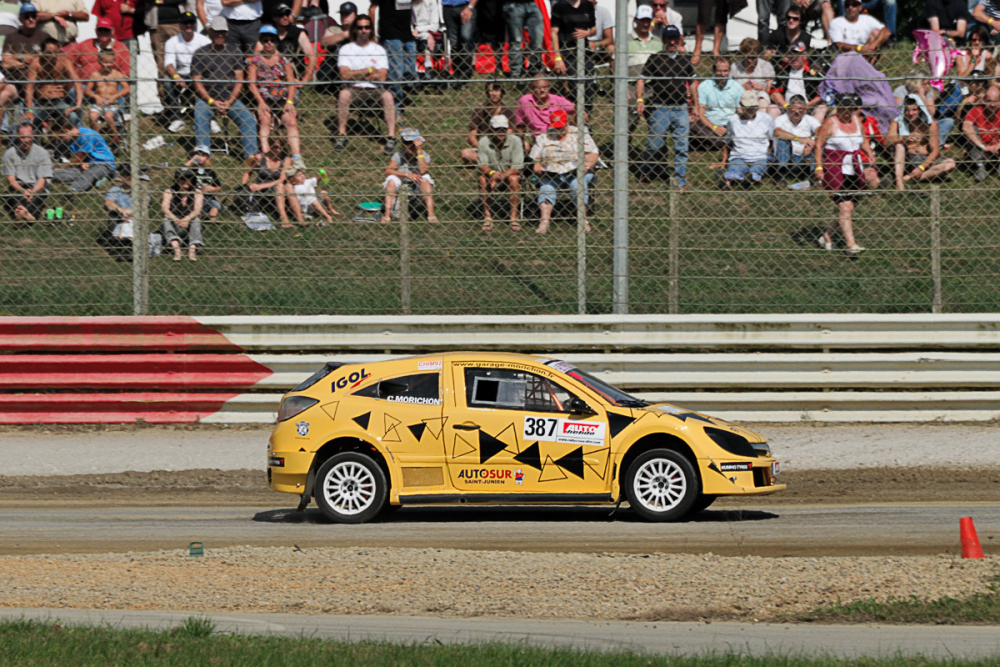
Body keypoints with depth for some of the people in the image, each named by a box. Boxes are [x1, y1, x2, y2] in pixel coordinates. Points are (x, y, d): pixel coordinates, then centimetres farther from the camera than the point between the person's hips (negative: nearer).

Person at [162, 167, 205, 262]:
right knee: (166, 219, -29)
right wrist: (175, 219, -37)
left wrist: (187, 219, -38)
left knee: (196, 219, -29)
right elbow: (164, 208, -16)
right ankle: (176, 249, -48)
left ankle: (192, 250, -46)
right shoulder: (169, 192, 2)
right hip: (175, 228, 0)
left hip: (190, 228, 0)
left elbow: (197, 210, -15)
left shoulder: (197, 193, 2)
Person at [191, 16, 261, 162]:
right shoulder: (200, 54, 6)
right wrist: (212, 102, -14)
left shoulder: (234, 53, 11)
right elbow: (197, 83, 0)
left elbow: (239, 80, 5)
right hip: (206, 98, -2)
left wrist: (229, 102, -10)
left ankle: (251, 155, -27)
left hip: (231, 98, 2)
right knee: (200, 115, -33)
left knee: (247, 117, -23)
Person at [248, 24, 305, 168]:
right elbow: (252, 83, 1)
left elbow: (291, 82, 7)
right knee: (265, 119, -29)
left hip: (283, 99, 1)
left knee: (291, 121, -23)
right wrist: (260, 102, -14)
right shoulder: (254, 60, 10)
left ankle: (297, 158, -34)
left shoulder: (284, 59, 13)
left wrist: (289, 101, -9)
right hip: (264, 100, -1)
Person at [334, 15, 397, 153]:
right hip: (353, 90, -1)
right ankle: (341, 135, -29)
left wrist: (357, 75, -7)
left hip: (374, 90, 1)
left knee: (387, 95, -31)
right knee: (344, 94, -35)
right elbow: (345, 75, -8)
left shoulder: (379, 50, 10)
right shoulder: (346, 49, 6)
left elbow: (381, 76, -3)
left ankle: (391, 136, -32)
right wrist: (369, 70, -6)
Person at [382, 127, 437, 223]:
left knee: (425, 178, -31)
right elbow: (388, 171, -23)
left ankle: (431, 214, -36)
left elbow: (423, 171, -29)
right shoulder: (398, 155, -9)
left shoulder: (424, 155, -9)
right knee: (391, 179, -30)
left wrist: (419, 151, -30)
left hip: (418, 186, 0)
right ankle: (387, 215, -34)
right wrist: (407, 175, -33)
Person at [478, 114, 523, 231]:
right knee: (482, 179, -30)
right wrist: (492, 173, -36)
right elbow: (482, 165, -13)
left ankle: (514, 216, -27)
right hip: (491, 174, 1)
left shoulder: (515, 140, -14)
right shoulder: (484, 141, -11)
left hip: (509, 174, -1)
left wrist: (500, 176, -32)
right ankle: (487, 216, -22)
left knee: (514, 179, -33)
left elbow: (517, 167, -18)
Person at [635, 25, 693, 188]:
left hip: (681, 109, 3)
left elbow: (692, 83, 21)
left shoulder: (684, 61, 14)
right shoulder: (655, 59, 3)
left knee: (682, 147, 1)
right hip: (660, 108, -3)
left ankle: (680, 180, 6)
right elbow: (642, 79, 2)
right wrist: (639, 99, -12)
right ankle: (645, 173, 15)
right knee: (654, 144, -4)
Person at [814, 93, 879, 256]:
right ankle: (851, 245, -16)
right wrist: (819, 167, -16)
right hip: (835, 171, -7)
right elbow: (818, 145, -8)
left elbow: (863, 140, 27)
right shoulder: (830, 122, -7)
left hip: (854, 170, 7)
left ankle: (827, 236, 23)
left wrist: (869, 153, 9)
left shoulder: (856, 120, 11)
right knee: (844, 207, -14)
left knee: (849, 208, 6)